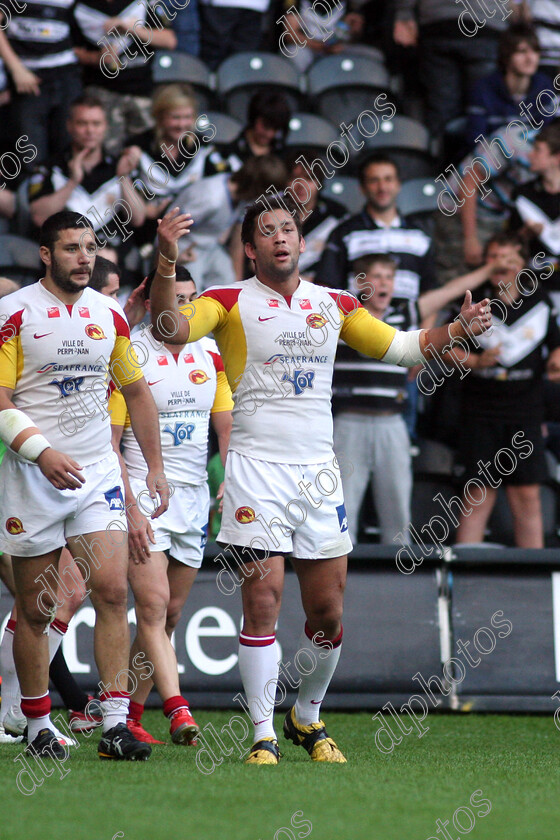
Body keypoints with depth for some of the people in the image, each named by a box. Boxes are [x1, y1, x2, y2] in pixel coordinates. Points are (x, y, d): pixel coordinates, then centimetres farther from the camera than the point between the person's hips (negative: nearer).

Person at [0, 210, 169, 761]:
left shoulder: (109, 314, 7)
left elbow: (136, 393, 19)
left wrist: (155, 467, 16)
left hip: (97, 473, 3)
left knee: (112, 592, -8)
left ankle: (114, 724, -9)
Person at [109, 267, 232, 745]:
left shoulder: (210, 354, 9)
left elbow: (227, 428, 14)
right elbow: (109, 441, -7)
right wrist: (130, 508, -15)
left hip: (194, 499, 5)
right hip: (143, 494, -5)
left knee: (169, 615, 6)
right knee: (153, 606, -16)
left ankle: (128, 712, 15)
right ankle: (177, 710, -25)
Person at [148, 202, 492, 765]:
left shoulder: (334, 305, 13)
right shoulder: (231, 302, 1)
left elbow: (398, 346, 20)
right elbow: (171, 328, -15)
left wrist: (456, 329, 4)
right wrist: (166, 259, -29)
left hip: (318, 470, 4)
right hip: (257, 469, -4)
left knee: (327, 614, 4)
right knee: (262, 605, -9)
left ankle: (307, 718, 25)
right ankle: (263, 735, -1)